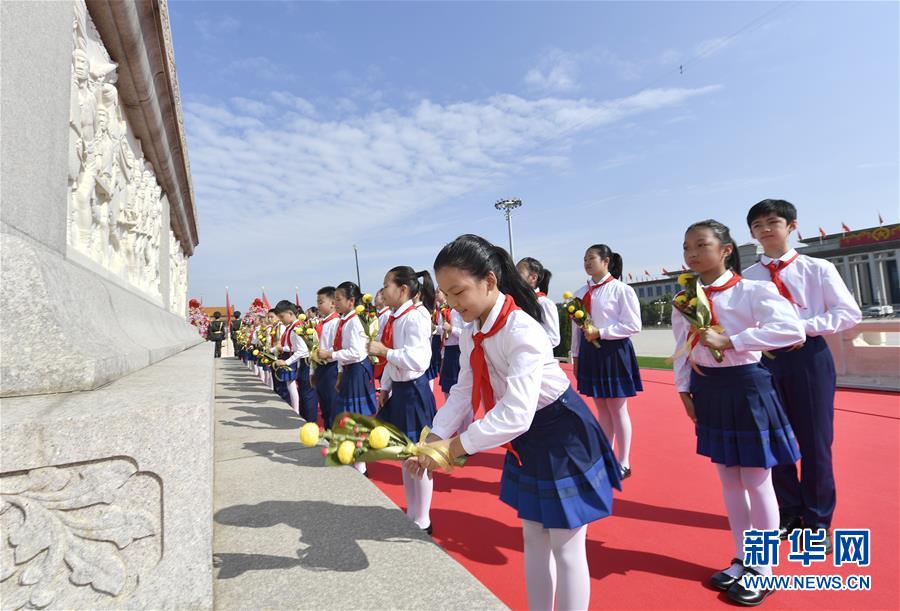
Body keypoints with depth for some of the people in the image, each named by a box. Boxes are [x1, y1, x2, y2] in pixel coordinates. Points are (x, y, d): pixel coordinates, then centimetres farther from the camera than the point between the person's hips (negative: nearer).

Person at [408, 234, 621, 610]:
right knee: (534, 539, 21)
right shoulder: (471, 334, -5)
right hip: (525, 441, 8)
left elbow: (516, 414, -38)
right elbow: (463, 392, -2)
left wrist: (455, 447, -32)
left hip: (562, 437, -8)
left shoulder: (522, 332, -32)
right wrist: (434, 440, -12)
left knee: (565, 547, 7)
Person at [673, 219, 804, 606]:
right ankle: (742, 559, 34)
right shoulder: (683, 299, 2)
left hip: (746, 386, -5)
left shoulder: (751, 290, -14)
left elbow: (793, 329, -27)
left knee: (756, 482, 6)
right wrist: (685, 391, 5)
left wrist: (730, 341, -28)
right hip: (707, 389, 5)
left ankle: (763, 568, 26)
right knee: (729, 480, 16)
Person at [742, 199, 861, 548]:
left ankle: (817, 521, 27)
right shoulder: (747, 278, 2)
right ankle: (789, 513, 31)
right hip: (764, 358, 2)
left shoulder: (818, 269, 0)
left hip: (808, 356, -1)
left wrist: (804, 326, -15)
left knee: (815, 441, 7)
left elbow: (849, 313, -3)